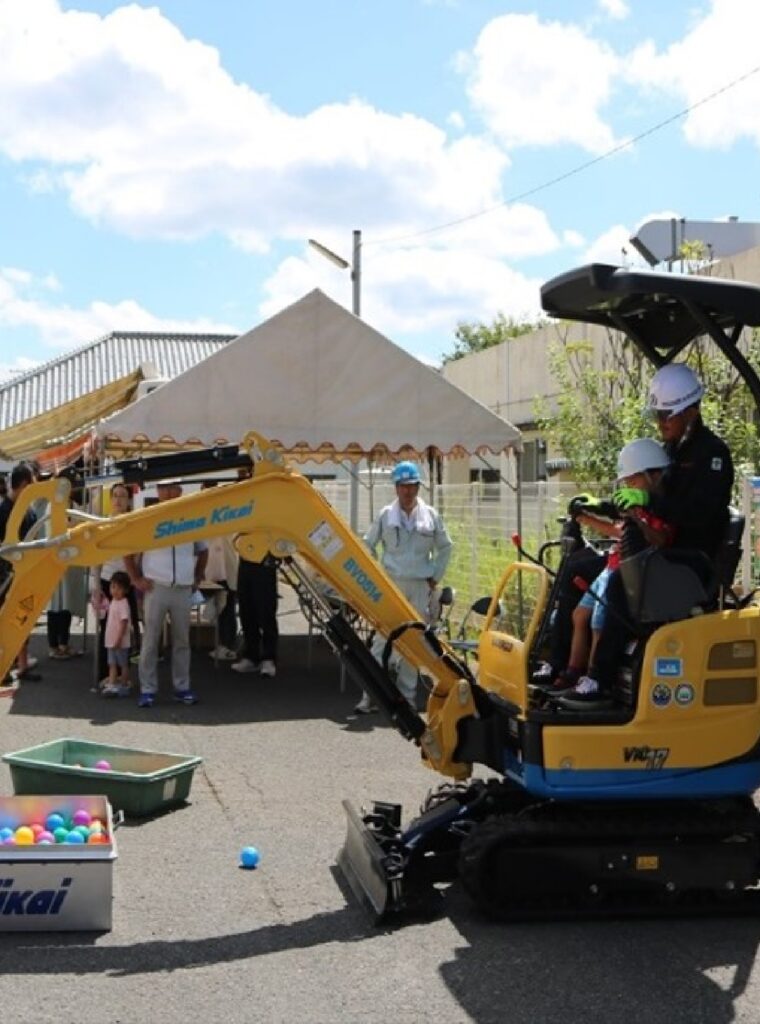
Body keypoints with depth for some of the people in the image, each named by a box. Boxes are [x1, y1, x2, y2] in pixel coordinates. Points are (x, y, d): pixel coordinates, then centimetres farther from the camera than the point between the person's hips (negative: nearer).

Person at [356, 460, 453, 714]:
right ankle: (371, 695, -4)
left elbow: (445, 548, 13)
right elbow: (368, 545, 10)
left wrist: (435, 577, 6)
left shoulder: (430, 515, 5)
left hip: (421, 587, 1)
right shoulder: (386, 515, 3)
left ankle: (407, 695, 15)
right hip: (390, 585, -1)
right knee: (382, 639, -6)